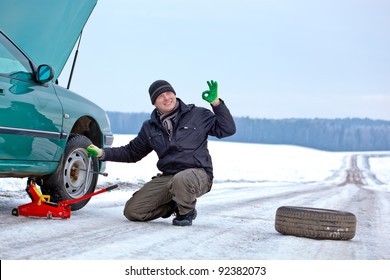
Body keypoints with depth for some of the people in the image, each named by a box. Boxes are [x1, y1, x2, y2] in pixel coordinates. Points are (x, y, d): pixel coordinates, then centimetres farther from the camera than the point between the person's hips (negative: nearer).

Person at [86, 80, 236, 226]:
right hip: (166, 178, 5)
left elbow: (227, 129, -4)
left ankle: (187, 211, -7)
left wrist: (216, 103, -14)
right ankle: (174, 206, 15)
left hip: (198, 174, -4)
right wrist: (103, 153, 9)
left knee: (181, 180, -42)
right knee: (132, 211, -8)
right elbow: (131, 152, 21)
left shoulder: (198, 115, 2)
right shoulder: (150, 128, 14)